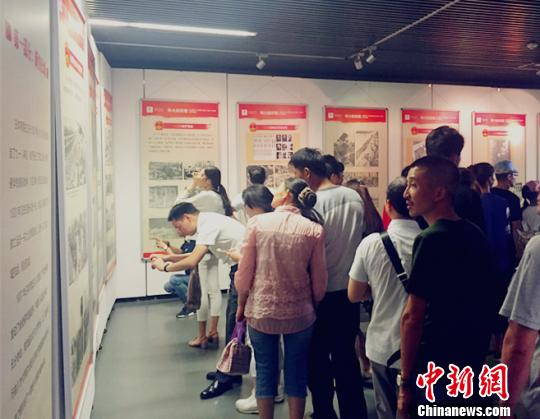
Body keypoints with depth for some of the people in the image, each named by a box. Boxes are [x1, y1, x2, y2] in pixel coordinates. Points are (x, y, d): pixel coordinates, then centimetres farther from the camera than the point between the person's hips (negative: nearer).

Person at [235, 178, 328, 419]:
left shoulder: (257, 222, -8)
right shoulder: (314, 230, -7)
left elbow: (244, 271, -5)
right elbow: (319, 280, -2)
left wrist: (241, 304, 9)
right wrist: (313, 306, 15)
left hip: (261, 312, 0)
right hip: (299, 314, 0)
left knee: (265, 371, 15)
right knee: (296, 372, 15)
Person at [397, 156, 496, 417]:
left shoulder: (431, 240, -20)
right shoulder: (476, 234, 4)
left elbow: (412, 317, -20)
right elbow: (485, 303, 13)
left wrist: (406, 382, -12)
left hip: (436, 375, -7)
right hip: (474, 368, 8)